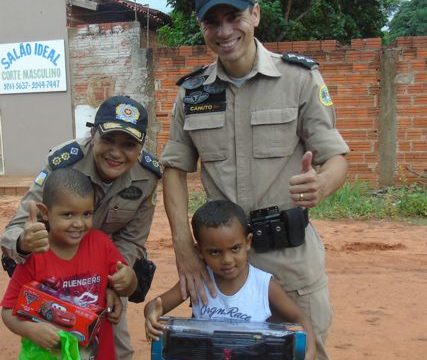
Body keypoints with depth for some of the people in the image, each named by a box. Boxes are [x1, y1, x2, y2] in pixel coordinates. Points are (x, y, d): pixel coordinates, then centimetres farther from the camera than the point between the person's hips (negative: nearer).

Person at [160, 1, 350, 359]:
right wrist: (184, 248, -7)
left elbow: (336, 158, -8)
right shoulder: (191, 91, 2)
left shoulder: (301, 77, -7)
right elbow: (175, 169, 4)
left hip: (290, 250, -2)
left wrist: (320, 185, -32)